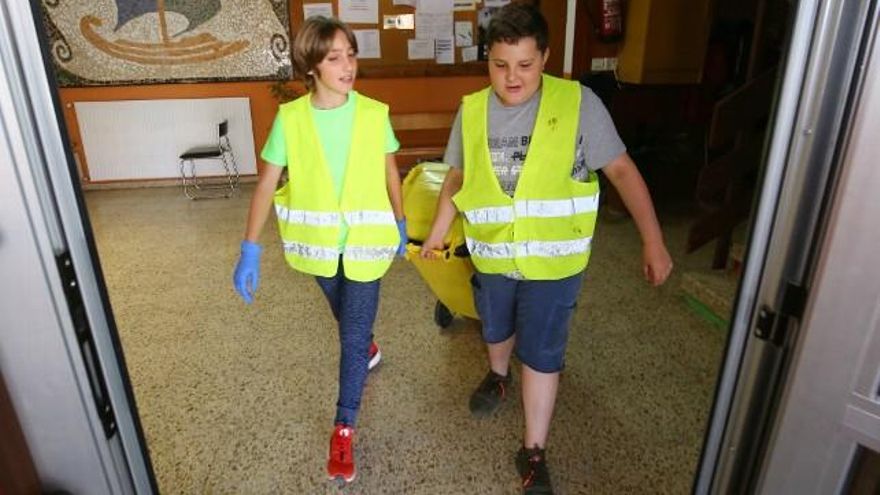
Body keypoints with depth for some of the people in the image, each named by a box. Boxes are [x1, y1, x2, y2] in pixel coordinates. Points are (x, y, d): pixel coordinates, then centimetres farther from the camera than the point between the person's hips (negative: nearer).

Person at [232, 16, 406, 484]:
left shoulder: (375, 114, -11)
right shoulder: (289, 119, -12)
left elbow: (390, 174, 2)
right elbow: (266, 186, -9)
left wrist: (401, 225, 10)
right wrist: (249, 251, -13)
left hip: (365, 241, -1)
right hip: (318, 241, 2)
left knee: (352, 335, 2)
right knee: (347, 320, 25)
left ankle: (344, 428, 18)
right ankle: (367, 349, 59)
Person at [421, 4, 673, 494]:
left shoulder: (578, 103, -14)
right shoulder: (471, 110, -5)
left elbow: (621, 169, -11)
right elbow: (457, 177, 8)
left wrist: (653, 240, -15)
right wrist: (438, 231, 12)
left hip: (554, 259, -3)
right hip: (492, 254, 3)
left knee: (542, 353, 5)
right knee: (497, 329, 24)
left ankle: (534, 451, 23)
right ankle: (499, 376, 57)